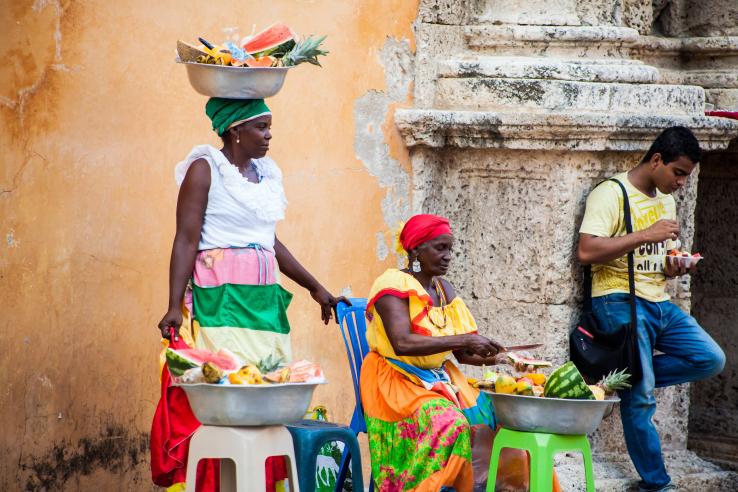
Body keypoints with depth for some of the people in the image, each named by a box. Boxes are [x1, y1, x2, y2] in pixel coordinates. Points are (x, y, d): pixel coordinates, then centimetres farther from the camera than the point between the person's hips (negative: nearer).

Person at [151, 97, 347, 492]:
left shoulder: (265, 174, 16)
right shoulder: (205, 170, -4)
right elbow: (186, 240, -10)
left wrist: (315, 288, 26)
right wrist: (175, 306, -18)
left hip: (264, 298, 7)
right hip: (220, 297, -7)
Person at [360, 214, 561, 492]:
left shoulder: (444, 289, 12)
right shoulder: (394, 285, -10)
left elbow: (463, 353, 11)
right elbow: (402, 343, -26)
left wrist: (499, 358, -9)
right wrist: (465, 340, -28)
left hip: (439, 380, 7)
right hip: (398, 381, -7)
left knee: (494, 414, -13)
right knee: (448, 423, -33)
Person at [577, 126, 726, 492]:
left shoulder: (666, 201, 18)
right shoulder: (611, 193, -9)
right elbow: (586, 251, -21)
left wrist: (674, 268, 3)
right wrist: (646, 235, -22)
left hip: (659, 303, 8)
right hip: (619, 302, -8)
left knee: (711, 359, -8)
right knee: (640, 400, -10)